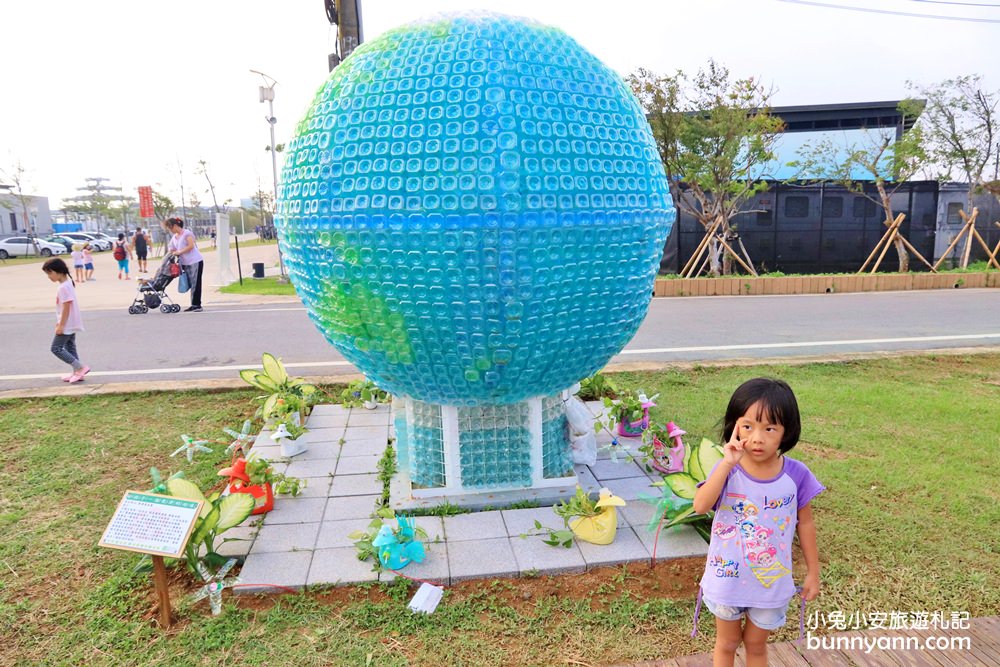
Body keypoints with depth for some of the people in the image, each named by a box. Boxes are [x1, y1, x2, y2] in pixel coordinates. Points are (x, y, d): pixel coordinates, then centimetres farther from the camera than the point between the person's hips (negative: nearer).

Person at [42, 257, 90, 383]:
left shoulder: (64, 287, -20)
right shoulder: (68, 284, 10)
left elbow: (66, 308, -22)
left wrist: (61, 326, -20)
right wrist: (60, 323, 23)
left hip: (67, 325, -10)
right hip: (71, 324, 10)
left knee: (56, 348, -4)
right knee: (70, 348, 14)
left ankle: (81, 367, -8)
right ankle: (77, 373, 16)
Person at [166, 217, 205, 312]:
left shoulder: (187, 233, -6)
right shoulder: (174, 237, 16)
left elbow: (191, 246, -15)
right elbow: (171, 250, 16)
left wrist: (179, 252, -14)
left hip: (195, 261, -8)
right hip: (185, 263, 8)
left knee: (195, 283, -7)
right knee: (191, 284, 7)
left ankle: (197, 305, -5)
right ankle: (194, 305, 10)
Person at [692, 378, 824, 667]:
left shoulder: (796, 474, -14)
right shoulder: (727, 469, -18)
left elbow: (805, 524, -1)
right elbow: (700, 506, -34)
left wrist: (813, 572, 5)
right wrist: (727, 464, -38)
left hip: (771, 582, 0)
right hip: (727, 578, 0)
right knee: (727, 643, 22)